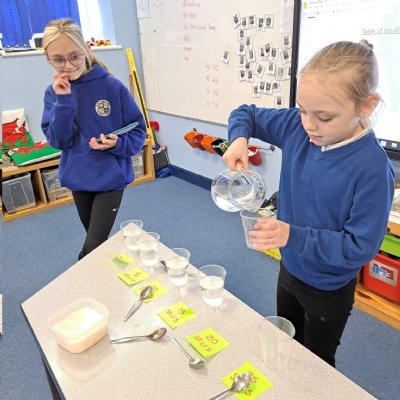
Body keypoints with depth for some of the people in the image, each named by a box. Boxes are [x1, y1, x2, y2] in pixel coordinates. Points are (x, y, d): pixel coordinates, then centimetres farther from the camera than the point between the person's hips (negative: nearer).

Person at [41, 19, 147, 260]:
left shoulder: (112, 86, -12)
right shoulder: (54, 92, -2)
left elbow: (138, 130, -6)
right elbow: (59, 141, -10)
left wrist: (118, 144, -25)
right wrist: (63, 100, -20)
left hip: (110, 177, -3)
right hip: (78, 178, 4)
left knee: (92, 249, -6)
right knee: (97, 243, 21)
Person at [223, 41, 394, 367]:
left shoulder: (373, 168, -30)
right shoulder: (297, 127, -15)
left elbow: (361, 247, -26)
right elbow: (247, 114, -1)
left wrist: (293, 236, -34)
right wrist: (239, 139, -22)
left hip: (329, 290, -5)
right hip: (290, 269, 6)